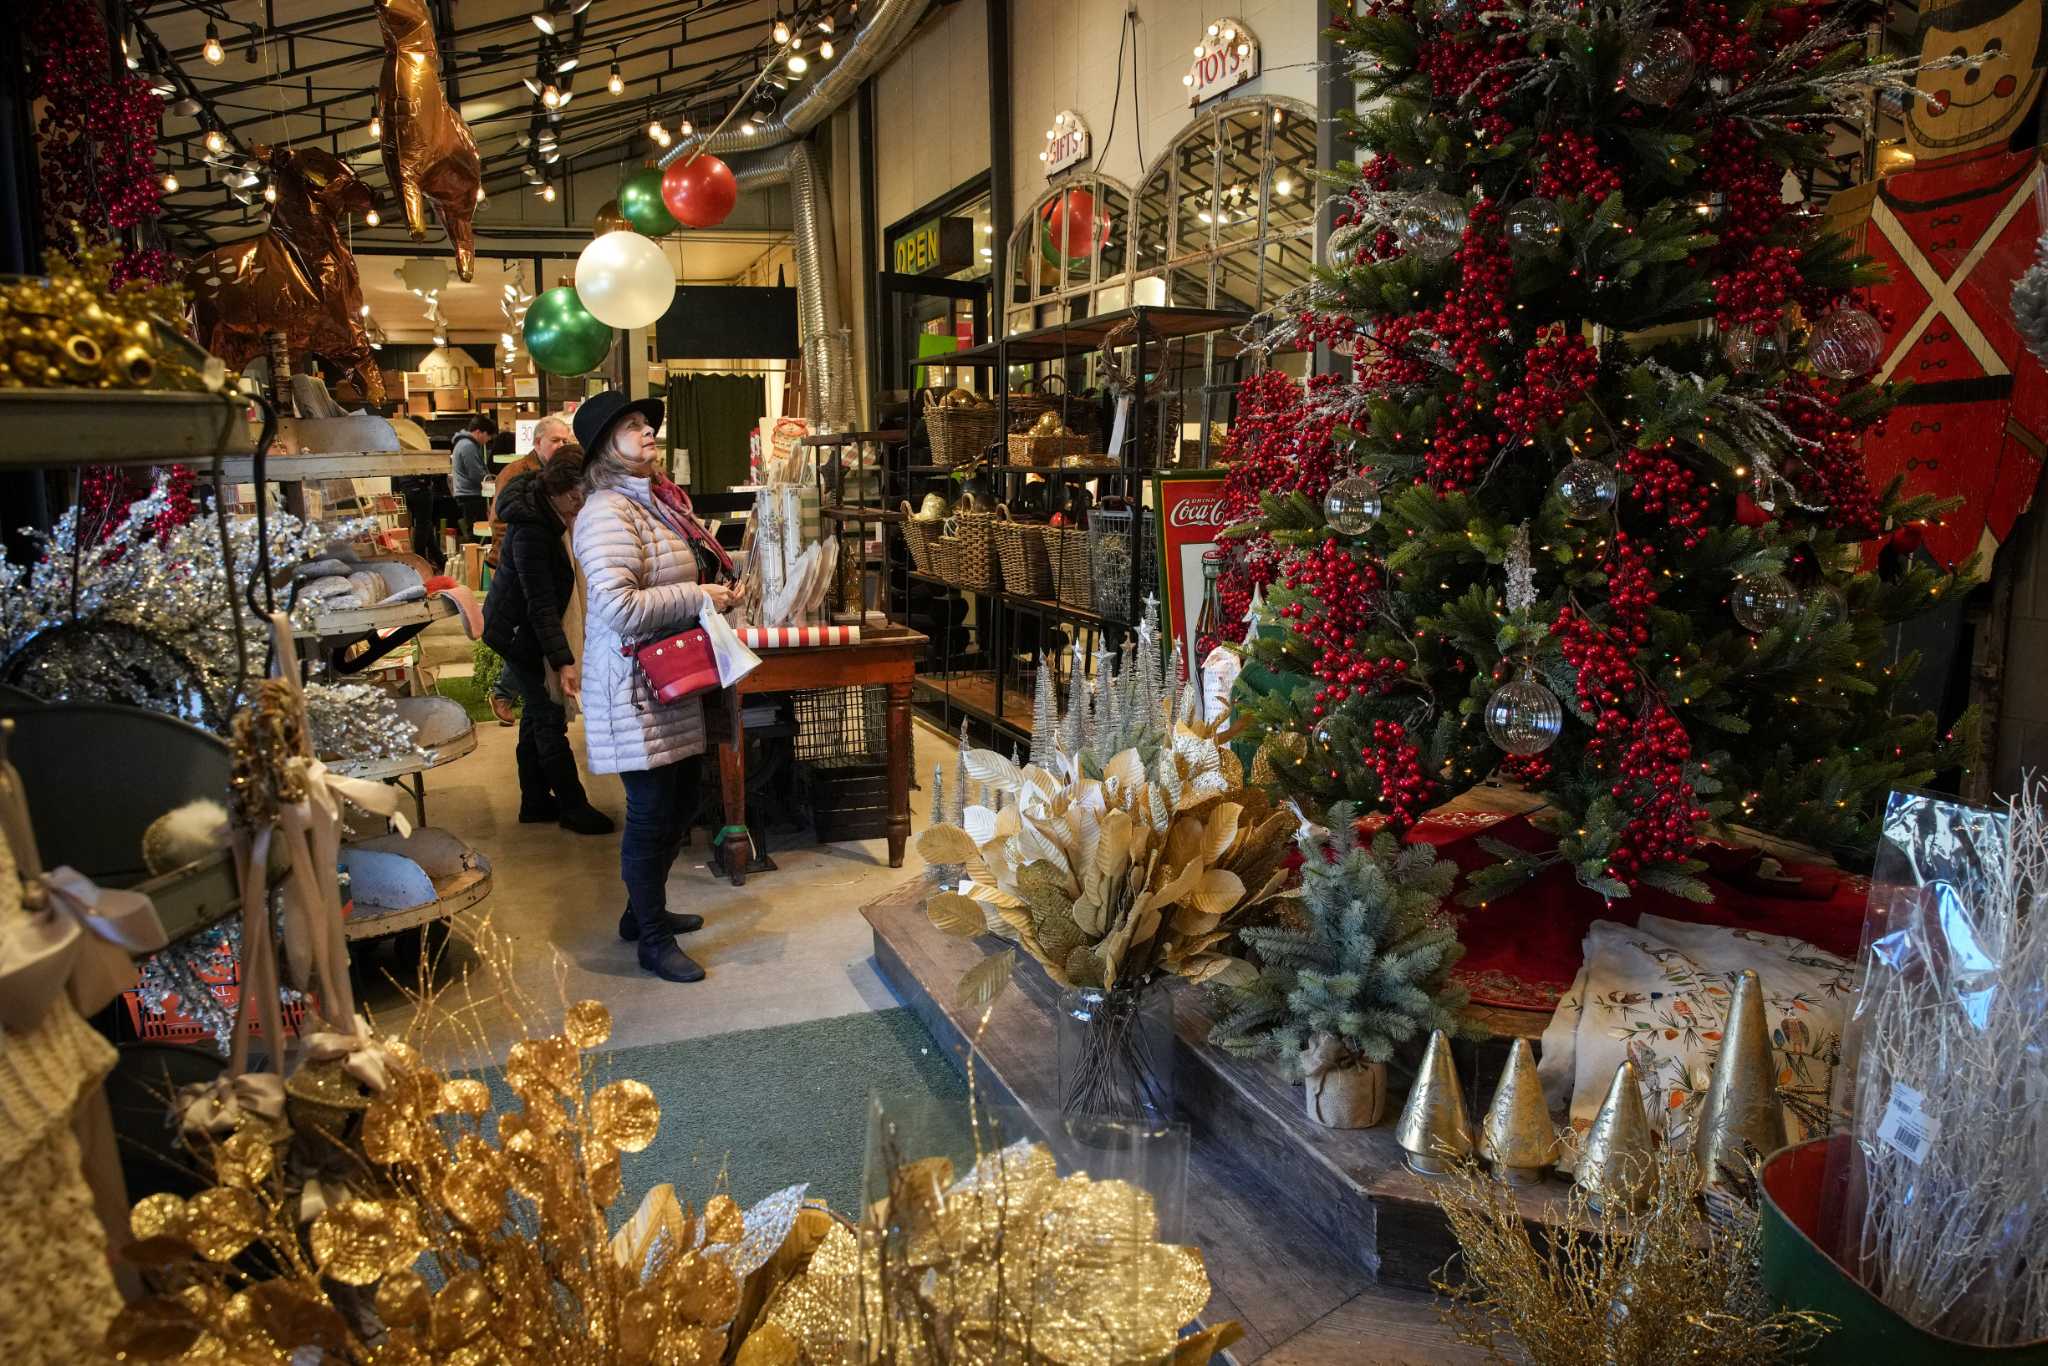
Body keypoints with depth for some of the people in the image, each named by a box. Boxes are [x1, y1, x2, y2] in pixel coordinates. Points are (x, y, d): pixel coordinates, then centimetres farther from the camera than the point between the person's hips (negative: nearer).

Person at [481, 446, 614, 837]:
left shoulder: (546, 507, -3)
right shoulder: (531, 531, -29)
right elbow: (541, 604, -31)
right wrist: (563, 661, -34)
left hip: (527, 627, 10)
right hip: (517, 631, -9)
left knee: (538, 712, 16)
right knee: (550, 718, -4)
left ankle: (535, 801, 27)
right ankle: (572, 806, 6)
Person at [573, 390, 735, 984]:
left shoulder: (660, 500, 11)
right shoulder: (607, 513, -19)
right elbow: (619, 607, -29)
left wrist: (716, 589, 6)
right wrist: (698, 597, -20)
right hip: (634, 687, -10)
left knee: (680, 801, 18)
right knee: (651, 812, 1)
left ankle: (644, 911, 37)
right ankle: (653, 940, 17)